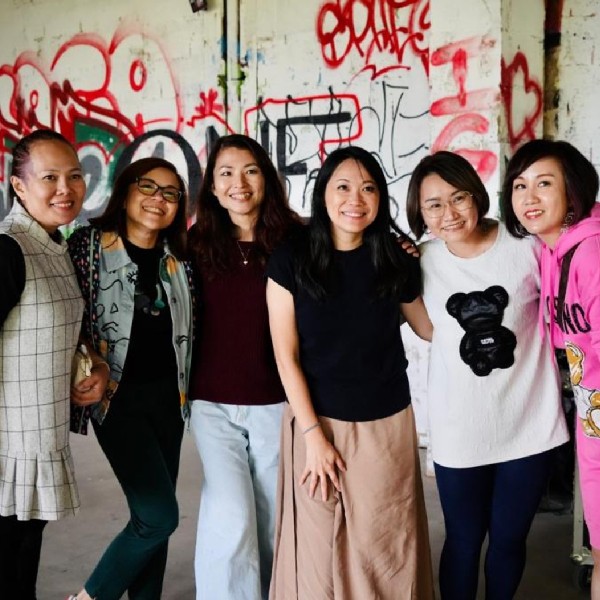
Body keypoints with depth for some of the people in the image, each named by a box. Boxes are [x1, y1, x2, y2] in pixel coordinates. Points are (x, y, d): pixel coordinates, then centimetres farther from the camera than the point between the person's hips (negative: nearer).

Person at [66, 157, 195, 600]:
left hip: (168, 397, 5)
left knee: (153, 516, 10)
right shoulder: (90, 245, -6)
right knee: (159, 515, -9)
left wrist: (186, 390, 8)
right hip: (118, 397, -5)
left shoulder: (179, 260, 8)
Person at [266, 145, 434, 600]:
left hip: (387, 423, 1)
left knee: (386, 549, 9)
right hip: (318, 421, -1)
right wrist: (313, 434, -10)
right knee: (319, 549, 9)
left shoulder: (397, 259, -2)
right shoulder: (291, 259, -7)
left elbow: (432, 328, 13)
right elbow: (286, 356, -8)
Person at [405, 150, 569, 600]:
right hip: (459, 430, 1)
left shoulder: (527, 244, -10)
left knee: (509, 537, 16)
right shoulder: (420, 262, -4)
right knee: (464, 540, 14)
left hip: (529, 424, -1)